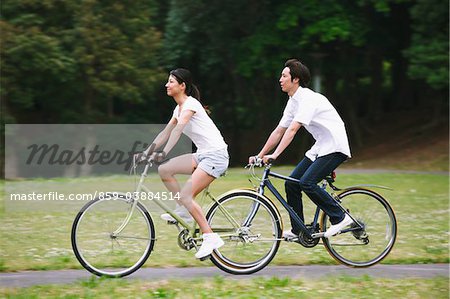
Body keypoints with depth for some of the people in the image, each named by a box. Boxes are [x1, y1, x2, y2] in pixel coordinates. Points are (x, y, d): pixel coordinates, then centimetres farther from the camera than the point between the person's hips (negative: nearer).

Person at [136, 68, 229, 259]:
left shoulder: (190, 103, -12)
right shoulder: (179, 108, 16)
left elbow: (179, 129, -26)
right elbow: (166, 133, 17)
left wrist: (164, 153, -36)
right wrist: (147, 152, 10)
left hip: (216, 154, -9)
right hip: (203, 154, 9)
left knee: (185, 195, -18)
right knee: (164, 170, -3)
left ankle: (210, 237, -14)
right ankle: (183, 211, 6)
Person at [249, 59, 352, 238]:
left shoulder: (308, 98, -19)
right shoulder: (293, 102, 11)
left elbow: (292, 130, -27)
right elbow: (279, 131, 15)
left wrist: (275, 155, -33)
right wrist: (260, 155, 12)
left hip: (335, 147, -9)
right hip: (320, 147, 9)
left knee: (306, 183, -23)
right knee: (291, 183, 1)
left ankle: (340, 218, -12)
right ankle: (297, 231, 9)